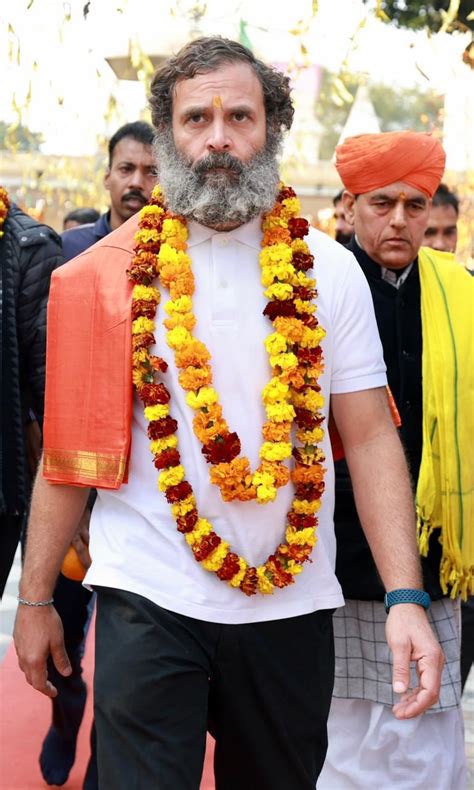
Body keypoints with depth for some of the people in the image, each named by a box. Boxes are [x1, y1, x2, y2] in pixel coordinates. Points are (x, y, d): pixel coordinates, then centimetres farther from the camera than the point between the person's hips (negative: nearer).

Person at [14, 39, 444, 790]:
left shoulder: (328, 271, 2)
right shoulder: (113, 274, 0)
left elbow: (370, 438, -1)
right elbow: (69, 446, 4)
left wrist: (406, 599, -10)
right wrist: (35, 599, 3)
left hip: (291, 605, 2)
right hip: (149, 603, -1)